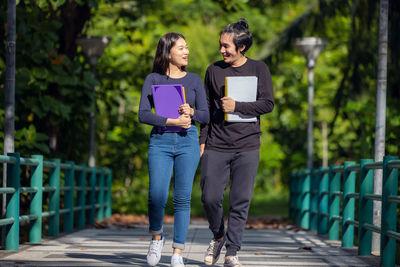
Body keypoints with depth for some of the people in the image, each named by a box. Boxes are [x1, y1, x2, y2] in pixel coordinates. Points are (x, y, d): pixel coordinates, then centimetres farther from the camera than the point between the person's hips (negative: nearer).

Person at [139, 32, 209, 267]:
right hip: (160, 141, -1)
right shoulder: (153, 80, 5)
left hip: (187, 142, 1)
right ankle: (157, 237, 17)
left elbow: (206, 115, 5)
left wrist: (191, 112, -16)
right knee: (157, 196, -12)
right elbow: (143, 115, -5)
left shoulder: (194, 80, 9)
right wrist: (173, 121, -16)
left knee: (183, 198, -3)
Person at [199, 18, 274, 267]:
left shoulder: (259, 69, 4)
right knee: (210, 197, -4)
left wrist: (236, 106, -12)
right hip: (216, 146, 2)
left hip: (247, 146, -1)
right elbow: (207, 108, 13)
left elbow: (268, 104, -2)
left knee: (240, 201, -4)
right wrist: (202, 141, 9)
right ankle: (219, 237, 23)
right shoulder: (214, 70, 9)